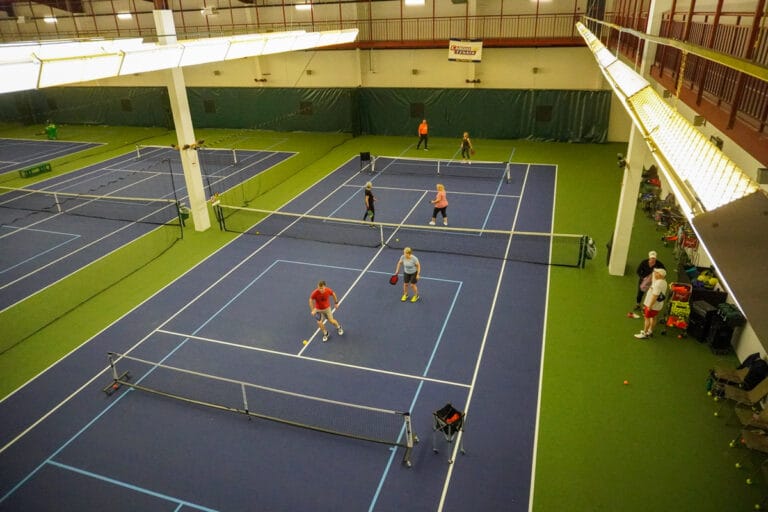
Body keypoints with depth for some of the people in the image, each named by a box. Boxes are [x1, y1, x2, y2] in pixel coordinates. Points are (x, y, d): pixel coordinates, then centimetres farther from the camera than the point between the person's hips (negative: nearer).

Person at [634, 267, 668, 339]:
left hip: (653, 304, -9)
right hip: (658, 304, 9)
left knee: (647, 318, 2)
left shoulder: (658, 284, -29)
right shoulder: (664, 282, 3)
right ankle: (650, 331, 35)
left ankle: (644, 334, 10)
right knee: (653, 318, 21)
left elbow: (655, 296, -29)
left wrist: (650, 306, -24)